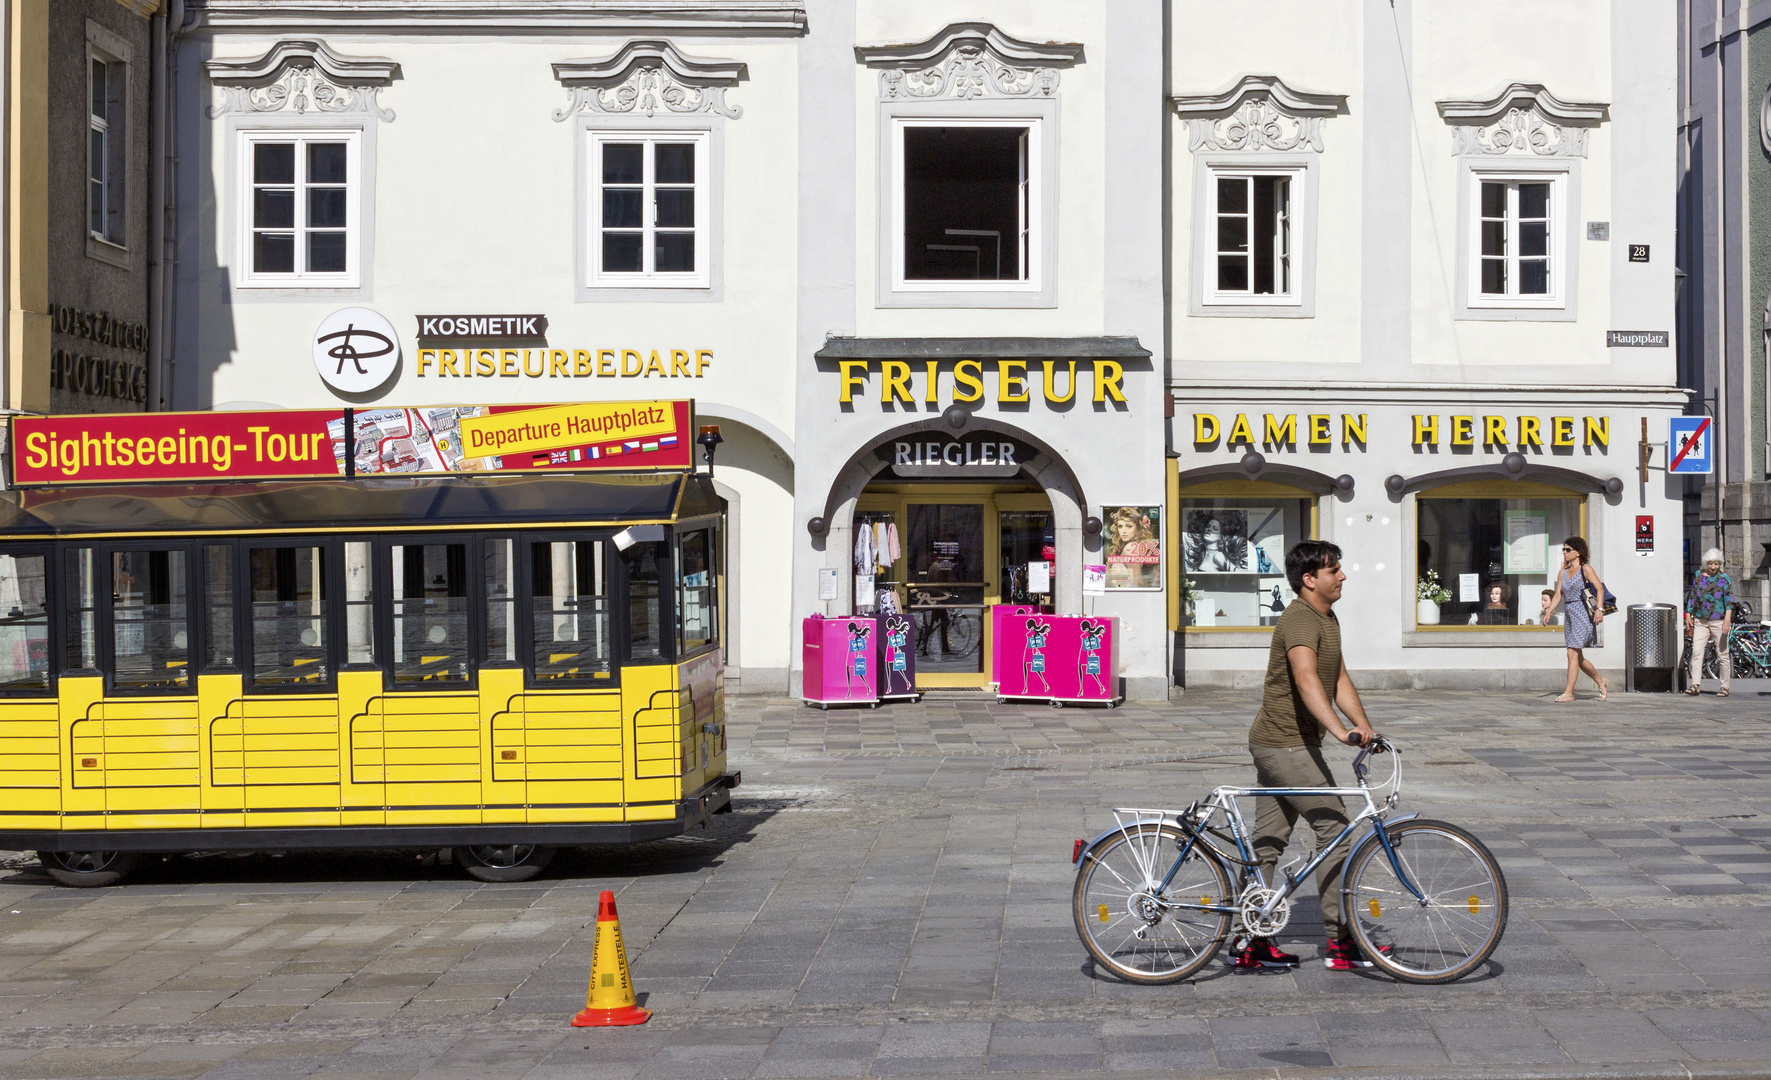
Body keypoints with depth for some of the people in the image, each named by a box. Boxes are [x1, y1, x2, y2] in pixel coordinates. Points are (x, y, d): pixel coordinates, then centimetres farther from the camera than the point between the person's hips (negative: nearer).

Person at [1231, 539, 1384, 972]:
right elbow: (1306, 679, -36)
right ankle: (1339, 942, -3)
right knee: (1335, 829, -7)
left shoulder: (1327, 619, 15)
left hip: (1275, 744, 10)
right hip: (1286, 745, -10)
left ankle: (1250, 941, 14)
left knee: (1268, 840, 10)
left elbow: (1339, 680, 13)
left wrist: (1364, 725, -2)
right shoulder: (1300, 620, -19)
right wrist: (1339, 729, -48)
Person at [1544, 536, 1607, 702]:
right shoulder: (1563, 573, 15)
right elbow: (1558, 596, 12)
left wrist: (1599, 609, -23)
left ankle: (1568, 692, -13)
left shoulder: (1585, 569, -4)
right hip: (1569, 615, 8)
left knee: (1573, 653, -13)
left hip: (1583, 614, -8)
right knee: (1579, 658, 11)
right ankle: (1601, 683, 30)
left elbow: (1600, 589, -12)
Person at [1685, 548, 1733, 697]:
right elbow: (1692, 597, 18)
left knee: (1722, 654, 0)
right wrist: (1688, 616, 13)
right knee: (1696, 651, -9)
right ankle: (1695, 685, -12)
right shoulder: (1698, 576, 10)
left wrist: (1727, 620, -18)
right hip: (1700, 621, 3)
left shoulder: (1724, 579, 0)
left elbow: (1729, 600, -7)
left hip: (1718, 621, -3)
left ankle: (1725, 687, 9)